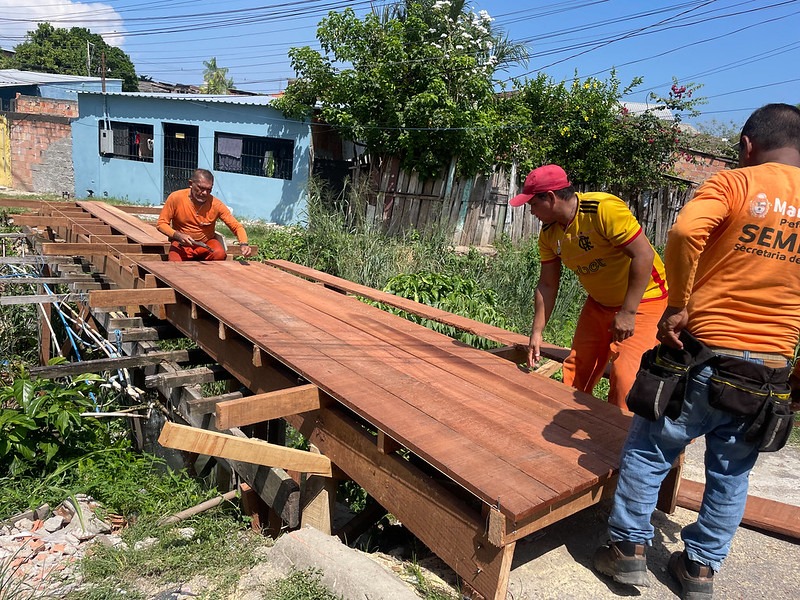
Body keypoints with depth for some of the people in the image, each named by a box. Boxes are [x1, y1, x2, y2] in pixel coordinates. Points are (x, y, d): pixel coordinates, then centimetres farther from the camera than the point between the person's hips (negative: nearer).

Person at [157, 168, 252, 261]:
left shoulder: (216, 204, -15)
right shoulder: (175, 198, -14)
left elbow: (236, 226, -14)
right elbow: (161, 224, -7)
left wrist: (243, 244, -34)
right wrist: (178, 235, -26)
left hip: (206, 243, 1)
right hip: (181, 245, -1)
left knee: (220, 254, -30)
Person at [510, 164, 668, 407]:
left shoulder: (604, 209, -26)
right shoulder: (549, 234, -4)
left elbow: (644, 255, -27)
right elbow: (547, 285, 2)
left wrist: (628, 312, -26)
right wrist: (537, 332, -1)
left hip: (643, 299, -7)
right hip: (600, 303, 7)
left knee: (625, 376, -15)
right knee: (575, 371, 10)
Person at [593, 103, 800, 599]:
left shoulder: (735, 182, -4)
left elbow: (685, 231, -26)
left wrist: (678, 306, -15)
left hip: (706, 355, -5)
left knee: (648, 451, 12)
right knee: (731, 474, 18)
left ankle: (629, 548, 22)